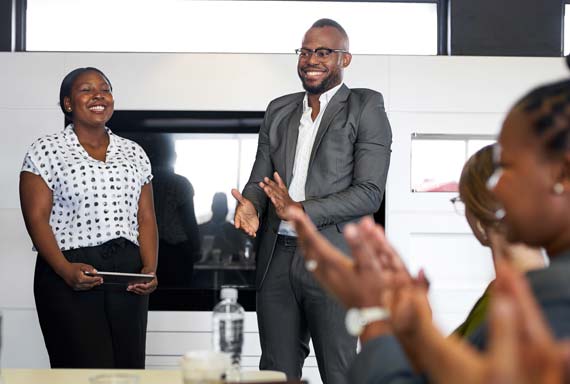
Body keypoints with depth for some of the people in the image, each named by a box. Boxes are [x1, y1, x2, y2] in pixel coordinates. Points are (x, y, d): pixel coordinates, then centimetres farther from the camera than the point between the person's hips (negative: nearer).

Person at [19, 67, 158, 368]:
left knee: (129, 367, 0)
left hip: (128, 274, 4)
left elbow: (146, 218, 13)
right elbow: (36, 218, -4)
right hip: (70, 277, -4)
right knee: (87, 372, -10)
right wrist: (65, 270, -18)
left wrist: (150, 269, -3)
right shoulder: (47, 150, 3)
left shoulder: (133, 153, 16)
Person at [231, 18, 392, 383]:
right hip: (277, 259, 5)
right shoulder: (279, 110, 16)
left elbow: (369, 192, -9)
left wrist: (301, 210, -17)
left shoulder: (365, 107, -1)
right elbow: (260, 178, 17)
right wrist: (250, 204, -7)